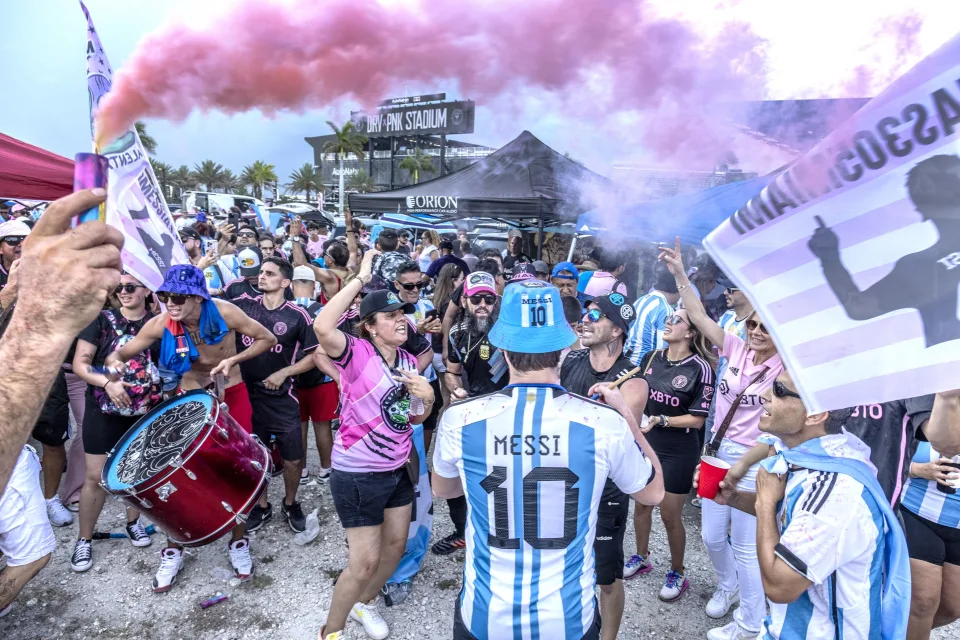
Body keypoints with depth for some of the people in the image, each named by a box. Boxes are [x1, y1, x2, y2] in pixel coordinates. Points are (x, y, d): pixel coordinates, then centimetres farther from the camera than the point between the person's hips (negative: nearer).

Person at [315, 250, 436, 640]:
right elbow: (322, 327, -41)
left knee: (395, 544, 21)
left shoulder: (408, 361, 2)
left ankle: (364, 604, 48)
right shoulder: (357, 353, -19)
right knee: (364, 561, 3)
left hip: (396, 469, 8)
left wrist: (426, 396, -12)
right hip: (356, 474, -7)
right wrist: (361, 278, -35)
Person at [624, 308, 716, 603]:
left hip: (679, 451, -5)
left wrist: (660, 420, -24)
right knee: (641, 503, 18)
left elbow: (697, 419, -16)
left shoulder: (701, 368, -18)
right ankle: (642, 557, 42)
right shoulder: (651, 358, -2)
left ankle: (677, 573, 32)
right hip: (646, 442, 5)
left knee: (670, 515, 7)